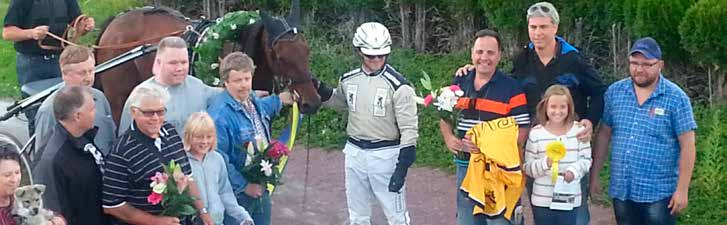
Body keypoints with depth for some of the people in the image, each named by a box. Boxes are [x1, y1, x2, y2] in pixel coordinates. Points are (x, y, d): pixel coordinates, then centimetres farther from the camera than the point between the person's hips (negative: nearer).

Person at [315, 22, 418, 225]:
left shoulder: (398, 85, -14)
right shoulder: (349, 80, 3)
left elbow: (408, 129, -13)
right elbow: (339, 102, 26)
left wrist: (402, 167, -19)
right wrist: (318, 89, 9)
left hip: (386, 155, -5)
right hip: (354, 153, 5)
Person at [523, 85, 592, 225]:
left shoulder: (579, 130, 0)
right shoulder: (536, 133, -4)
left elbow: (586, 159, 2)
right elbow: (528, 167, -5)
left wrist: (574, 171, -17)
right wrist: (545, 163, -23)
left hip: (569, 200, 1)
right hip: (542, 200, 0)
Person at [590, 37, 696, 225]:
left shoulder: (676, 98, -8)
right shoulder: (615, 92, 4)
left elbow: (687, 147, -7)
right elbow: (604, 135, 11)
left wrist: (682, 190, -10)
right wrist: (593, 175, 10)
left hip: (658, 194, -4)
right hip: (621, 190, 4)